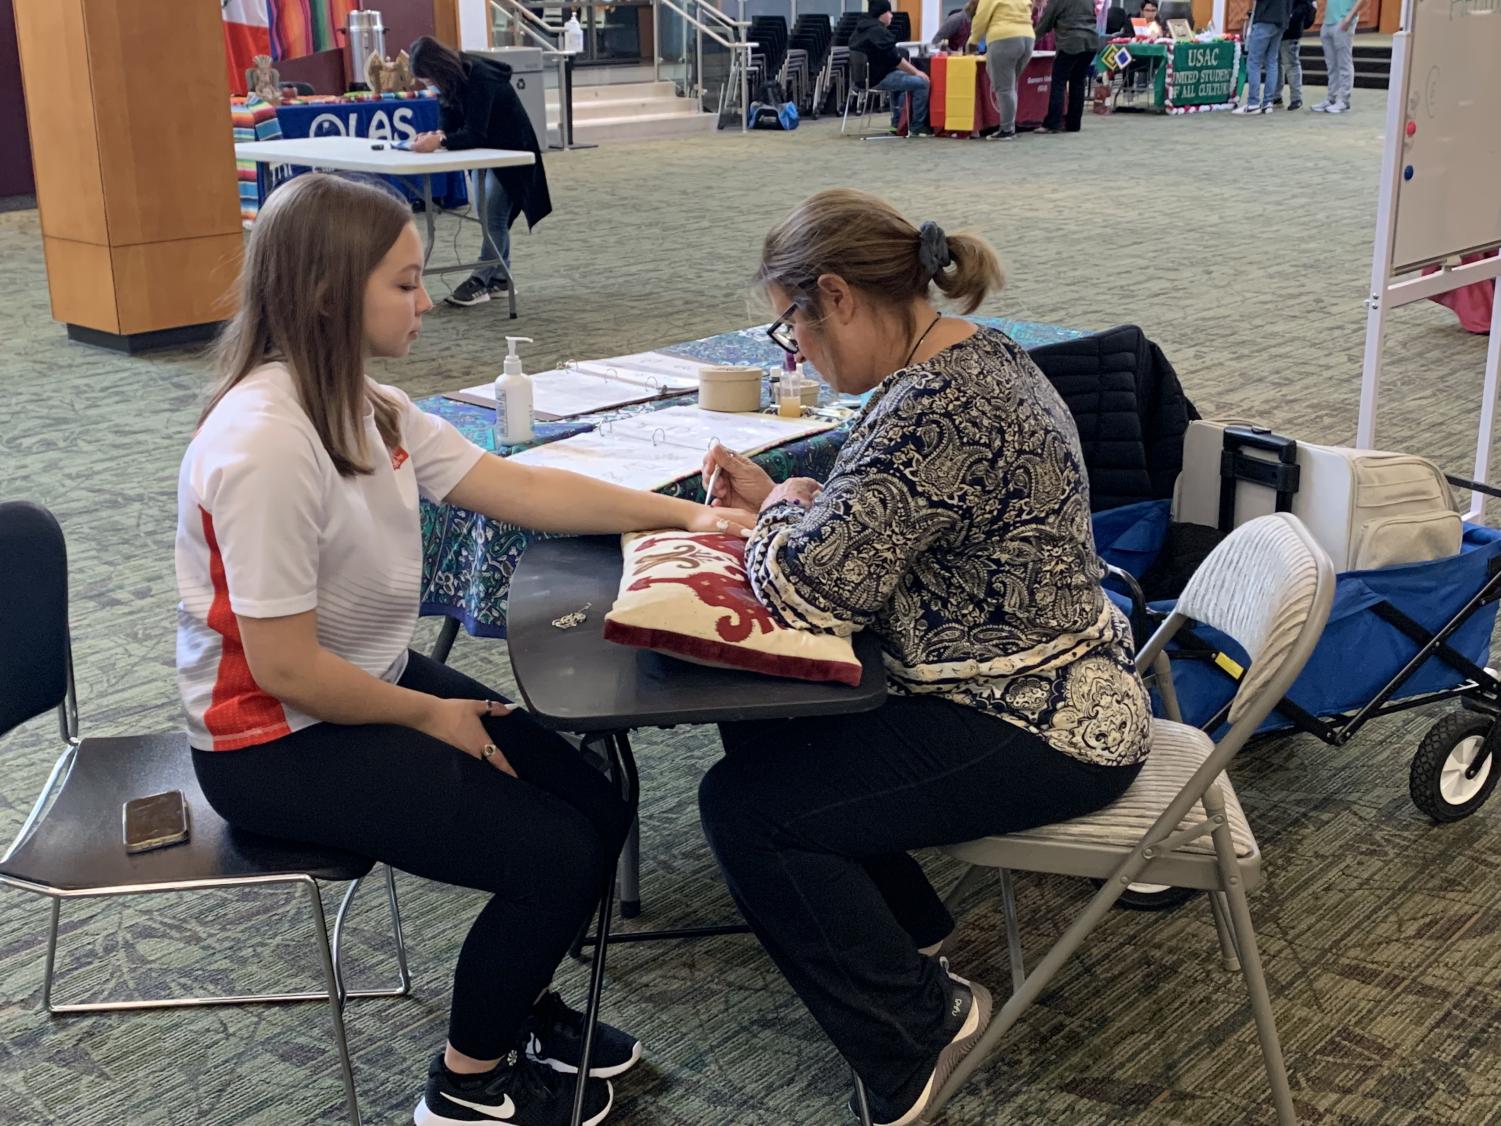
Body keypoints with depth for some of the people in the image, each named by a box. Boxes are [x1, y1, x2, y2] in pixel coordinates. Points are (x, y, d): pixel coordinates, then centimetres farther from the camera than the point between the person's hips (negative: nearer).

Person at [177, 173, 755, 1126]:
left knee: (597, 810, 5)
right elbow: (286, 668, -26)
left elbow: (516, 487, 3)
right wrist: (432, 716, -11)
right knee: (555, 856, -10)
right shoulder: (265, 446, -29)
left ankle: (526, 1003, 31)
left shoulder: (363, 405, -1)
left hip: (374, 684, 9)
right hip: (277, 745, -9)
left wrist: (682, 516, 0)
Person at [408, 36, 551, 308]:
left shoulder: (480, 79, -28)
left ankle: (481, 281, -13)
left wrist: (439, 141, -44)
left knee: (493, 217, -12)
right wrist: (433, 135, -25)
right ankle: (499, 279, 15)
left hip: (510, 150, -9)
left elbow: (475, 134, -32)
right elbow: (448, 121, -3)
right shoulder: (452, 80, -3)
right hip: (485, 151, 9)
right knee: (489, 216, 9)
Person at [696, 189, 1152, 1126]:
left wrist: (780, 514, -7)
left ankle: (919, 1030, 5)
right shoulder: (976, 348, 5)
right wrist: (781, 501, 5)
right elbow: (885, 517, 17)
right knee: (763, 727, 14)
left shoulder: (932, 410, -28)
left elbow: (810, 590, -28)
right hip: (1055, 685, 10)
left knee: (746, 805, -11)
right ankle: (910, 937, 27)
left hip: (1041, 735, -10)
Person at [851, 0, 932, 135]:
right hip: (878, 78, -11)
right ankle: (917, 125, 1)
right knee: (922, 82, -9)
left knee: (901, 76, 37)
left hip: (862, 76, 11)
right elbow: (896, 60, -18)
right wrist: (916, 72, -8)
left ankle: (897, 121, 39)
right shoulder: (878, 31, -18)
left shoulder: (861, 28, 14)